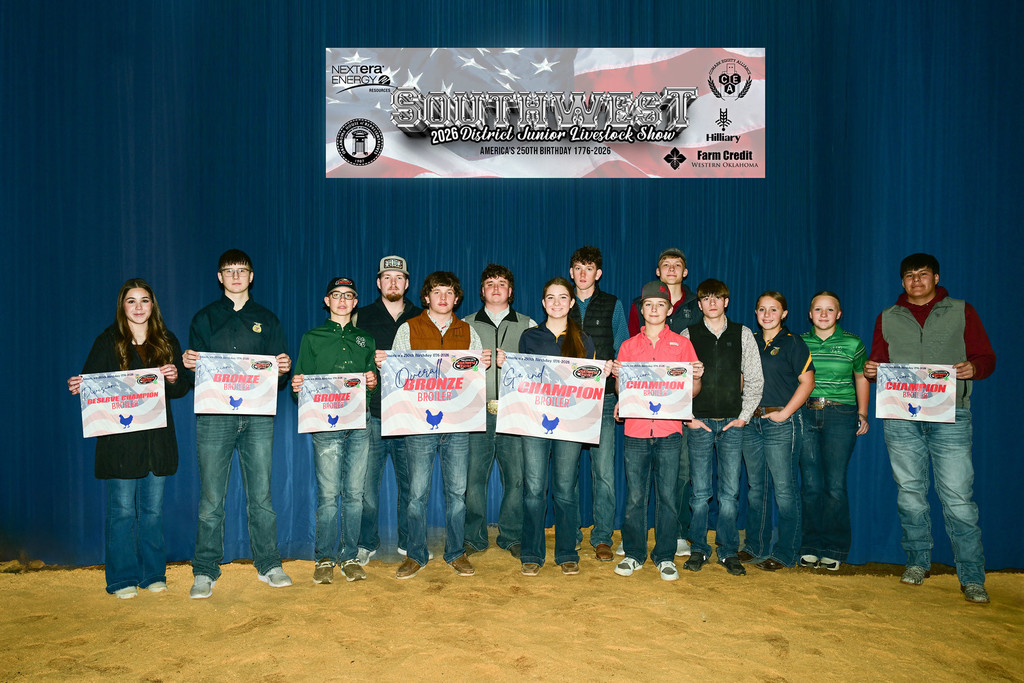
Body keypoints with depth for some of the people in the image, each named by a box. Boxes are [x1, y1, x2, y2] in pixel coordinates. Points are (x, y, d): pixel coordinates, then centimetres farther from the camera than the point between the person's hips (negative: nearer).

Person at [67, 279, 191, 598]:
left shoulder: (167, 342, 10)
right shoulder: (107, 342, 3)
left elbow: (182, 388, 9)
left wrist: (174, 378, -12)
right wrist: (78, 386, -18)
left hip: (157, 437, 2)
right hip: (119, 439, -2)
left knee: (153, 510, 8)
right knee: (122, 510, 1)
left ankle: (153, 574, 20)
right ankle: (122, 580, 13)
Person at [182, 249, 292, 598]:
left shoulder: (267, 320, 13)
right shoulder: (205, 318, 12)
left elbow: (280, 376, 11)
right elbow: (193, 370, 9)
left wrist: (283, 371, -11)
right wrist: (189, 364, -12)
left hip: (258, 417, 1)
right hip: (214, 416, 0)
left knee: (261, 496, 4)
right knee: (211, 500, 1)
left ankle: (269, 565, 15)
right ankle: (205, 572, 11)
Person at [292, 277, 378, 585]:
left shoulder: (366, 340, 18)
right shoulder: (312, 338, 12)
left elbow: (376, 386, 17)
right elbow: (301, 381, 8)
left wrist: (373, 383, -5)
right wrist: (296, 386, -13)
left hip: (359, 424, 2)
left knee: (354, 493, 3)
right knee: (328, 494, -3)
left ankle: (349, 556, 13)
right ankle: (324, 558, 9)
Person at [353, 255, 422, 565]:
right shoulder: (362, 317, 9)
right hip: (372, 414, -1)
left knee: (410, 482, 7)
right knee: (366, 484, 1)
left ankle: (409, 541, 23)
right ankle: (367, 543, 17)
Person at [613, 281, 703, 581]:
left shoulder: (682, 345, 9)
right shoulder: (628, 346, 12)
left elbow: (692, 392, 8)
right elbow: (621, 391, 13)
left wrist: (696, 378, -12)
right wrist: (617, 375, -7)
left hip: (669, 432, -1)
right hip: (635, 431, 1)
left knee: (667, 496, 2)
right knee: (635, 496, 3)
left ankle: (665, 556, 15)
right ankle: (634, 554, 16)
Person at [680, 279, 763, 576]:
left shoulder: (743, 334, 7)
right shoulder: (688, 335, 4)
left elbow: (754, 379, 7)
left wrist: (744, 415, 0)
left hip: (732, 423, 1)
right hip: (699, 423, -1)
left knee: (730, 492, 2)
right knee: (700, 491, 2)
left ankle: (729, 552, 13)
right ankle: (698, 550, 14)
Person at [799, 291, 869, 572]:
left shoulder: (852, 343, 5)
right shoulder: (800, 342, 8)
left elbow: (861, 377, 16)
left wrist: (862, 413, 11)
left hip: (840, 415, -1)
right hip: (806, 415, 2)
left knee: (835, 485, -3)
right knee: (810, 484, 2)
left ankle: (834, 549, 11)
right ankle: (811, 547, 13)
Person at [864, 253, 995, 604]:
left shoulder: (961, 311, 11)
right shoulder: (887, 318, 16)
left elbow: (986, 357, 9)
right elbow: (878, 362, 18)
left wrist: (973, 368, -14)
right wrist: (872, 370, -5)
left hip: (949, 416, -2)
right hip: (900, 417, 2)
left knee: (958, 498, -6)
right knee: (910, 493, 7)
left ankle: (972, 578, 3)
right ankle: (917, 562, 21)